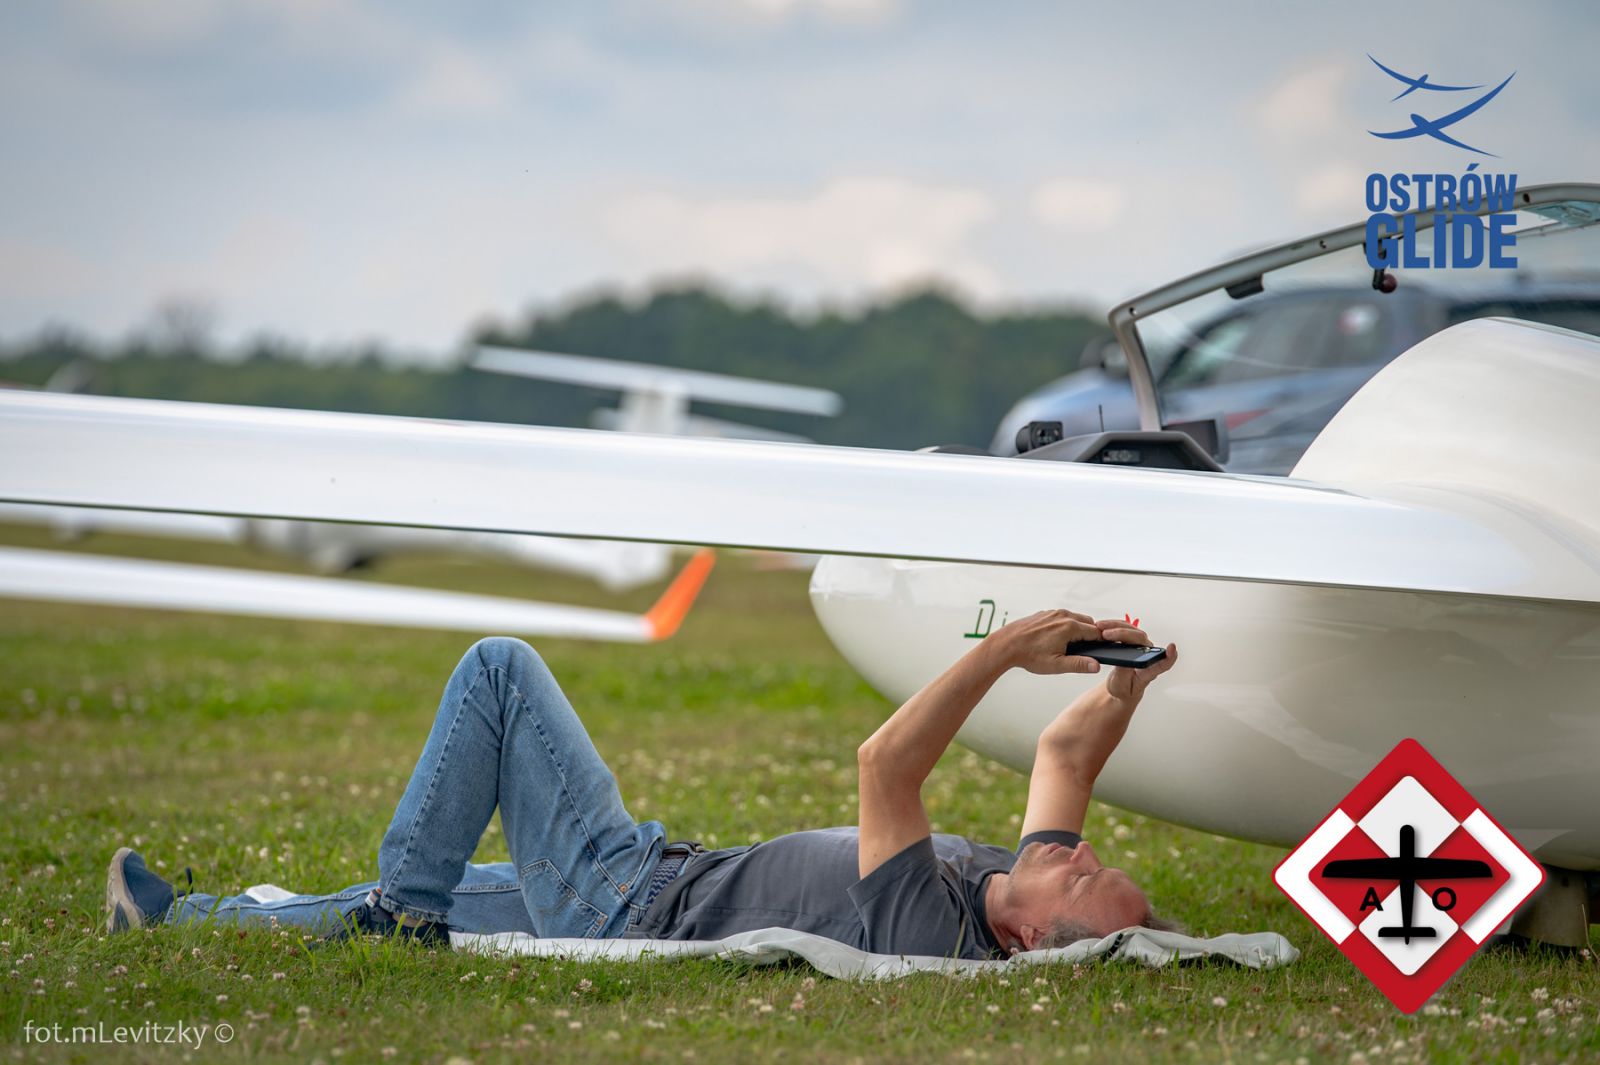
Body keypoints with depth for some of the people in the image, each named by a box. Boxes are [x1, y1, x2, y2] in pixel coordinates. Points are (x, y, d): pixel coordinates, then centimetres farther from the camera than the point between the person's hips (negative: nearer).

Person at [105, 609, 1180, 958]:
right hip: (674, 883, 9)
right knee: (435, 901, 23)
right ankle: (183, 917, 37)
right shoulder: (1018, 889, -12)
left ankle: (403, 903, 6)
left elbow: (885, 766, -41)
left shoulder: (925, 932, -36)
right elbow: (1065, 750, 0)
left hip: (629, 900, -9)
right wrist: (1126, 681, -17)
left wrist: (1002, 653, -41)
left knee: (500, 666, -3)